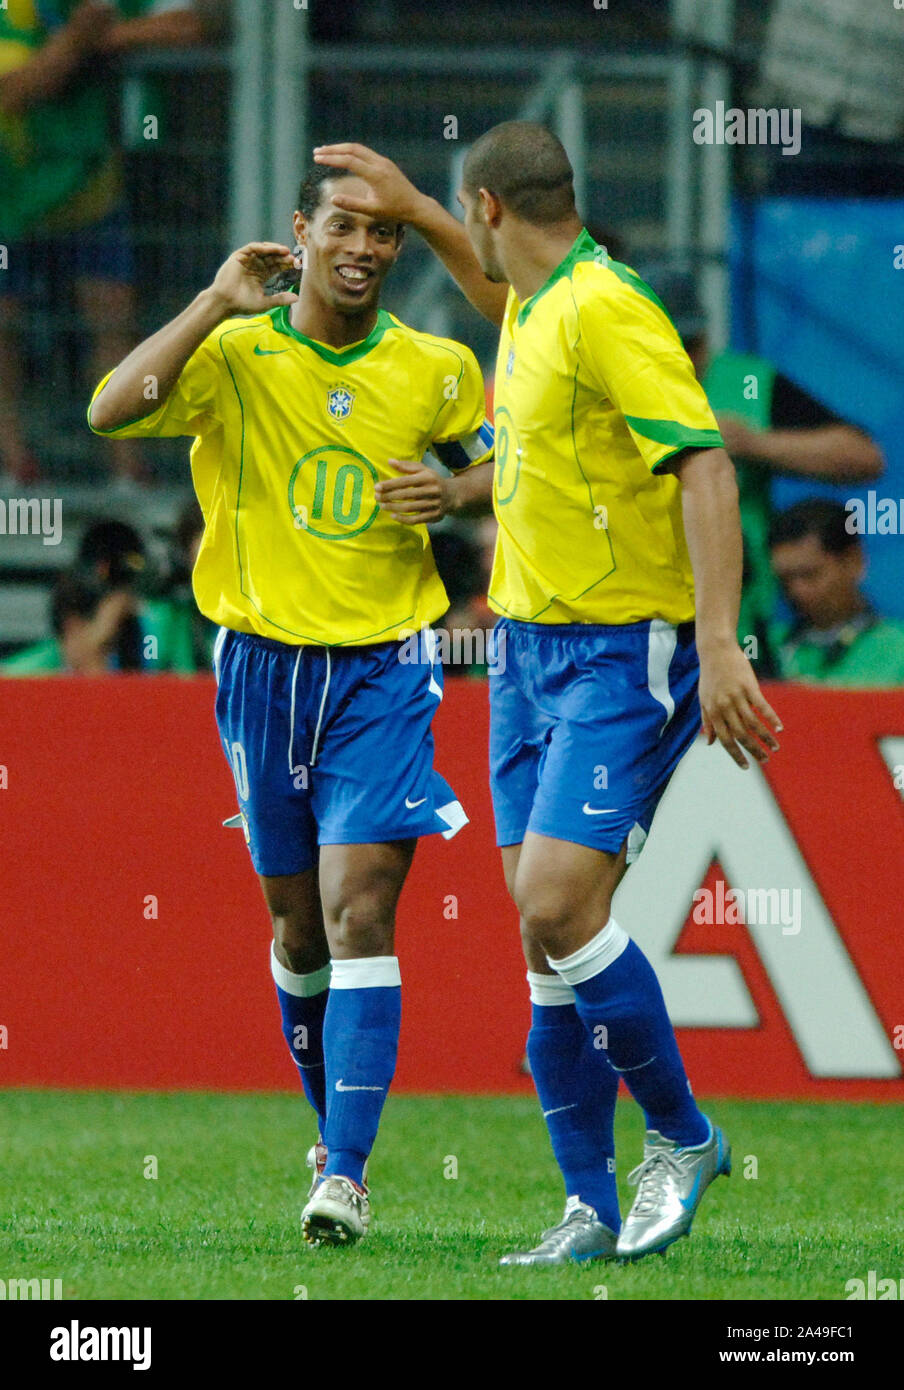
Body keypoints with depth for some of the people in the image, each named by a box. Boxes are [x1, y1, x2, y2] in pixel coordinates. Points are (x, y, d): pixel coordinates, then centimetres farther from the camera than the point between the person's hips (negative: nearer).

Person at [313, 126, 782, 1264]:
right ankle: (591, 1210, 7)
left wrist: (718, 647, -30)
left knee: (556, 907, -19)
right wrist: (411, 210, 30)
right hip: (531, 649, 9)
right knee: (547, 932, 3)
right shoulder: (535, 305, 11)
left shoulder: (607, 312, -17)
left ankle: (681, 1137, 0)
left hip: (623, 657, -9)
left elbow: (705, 466, -24)